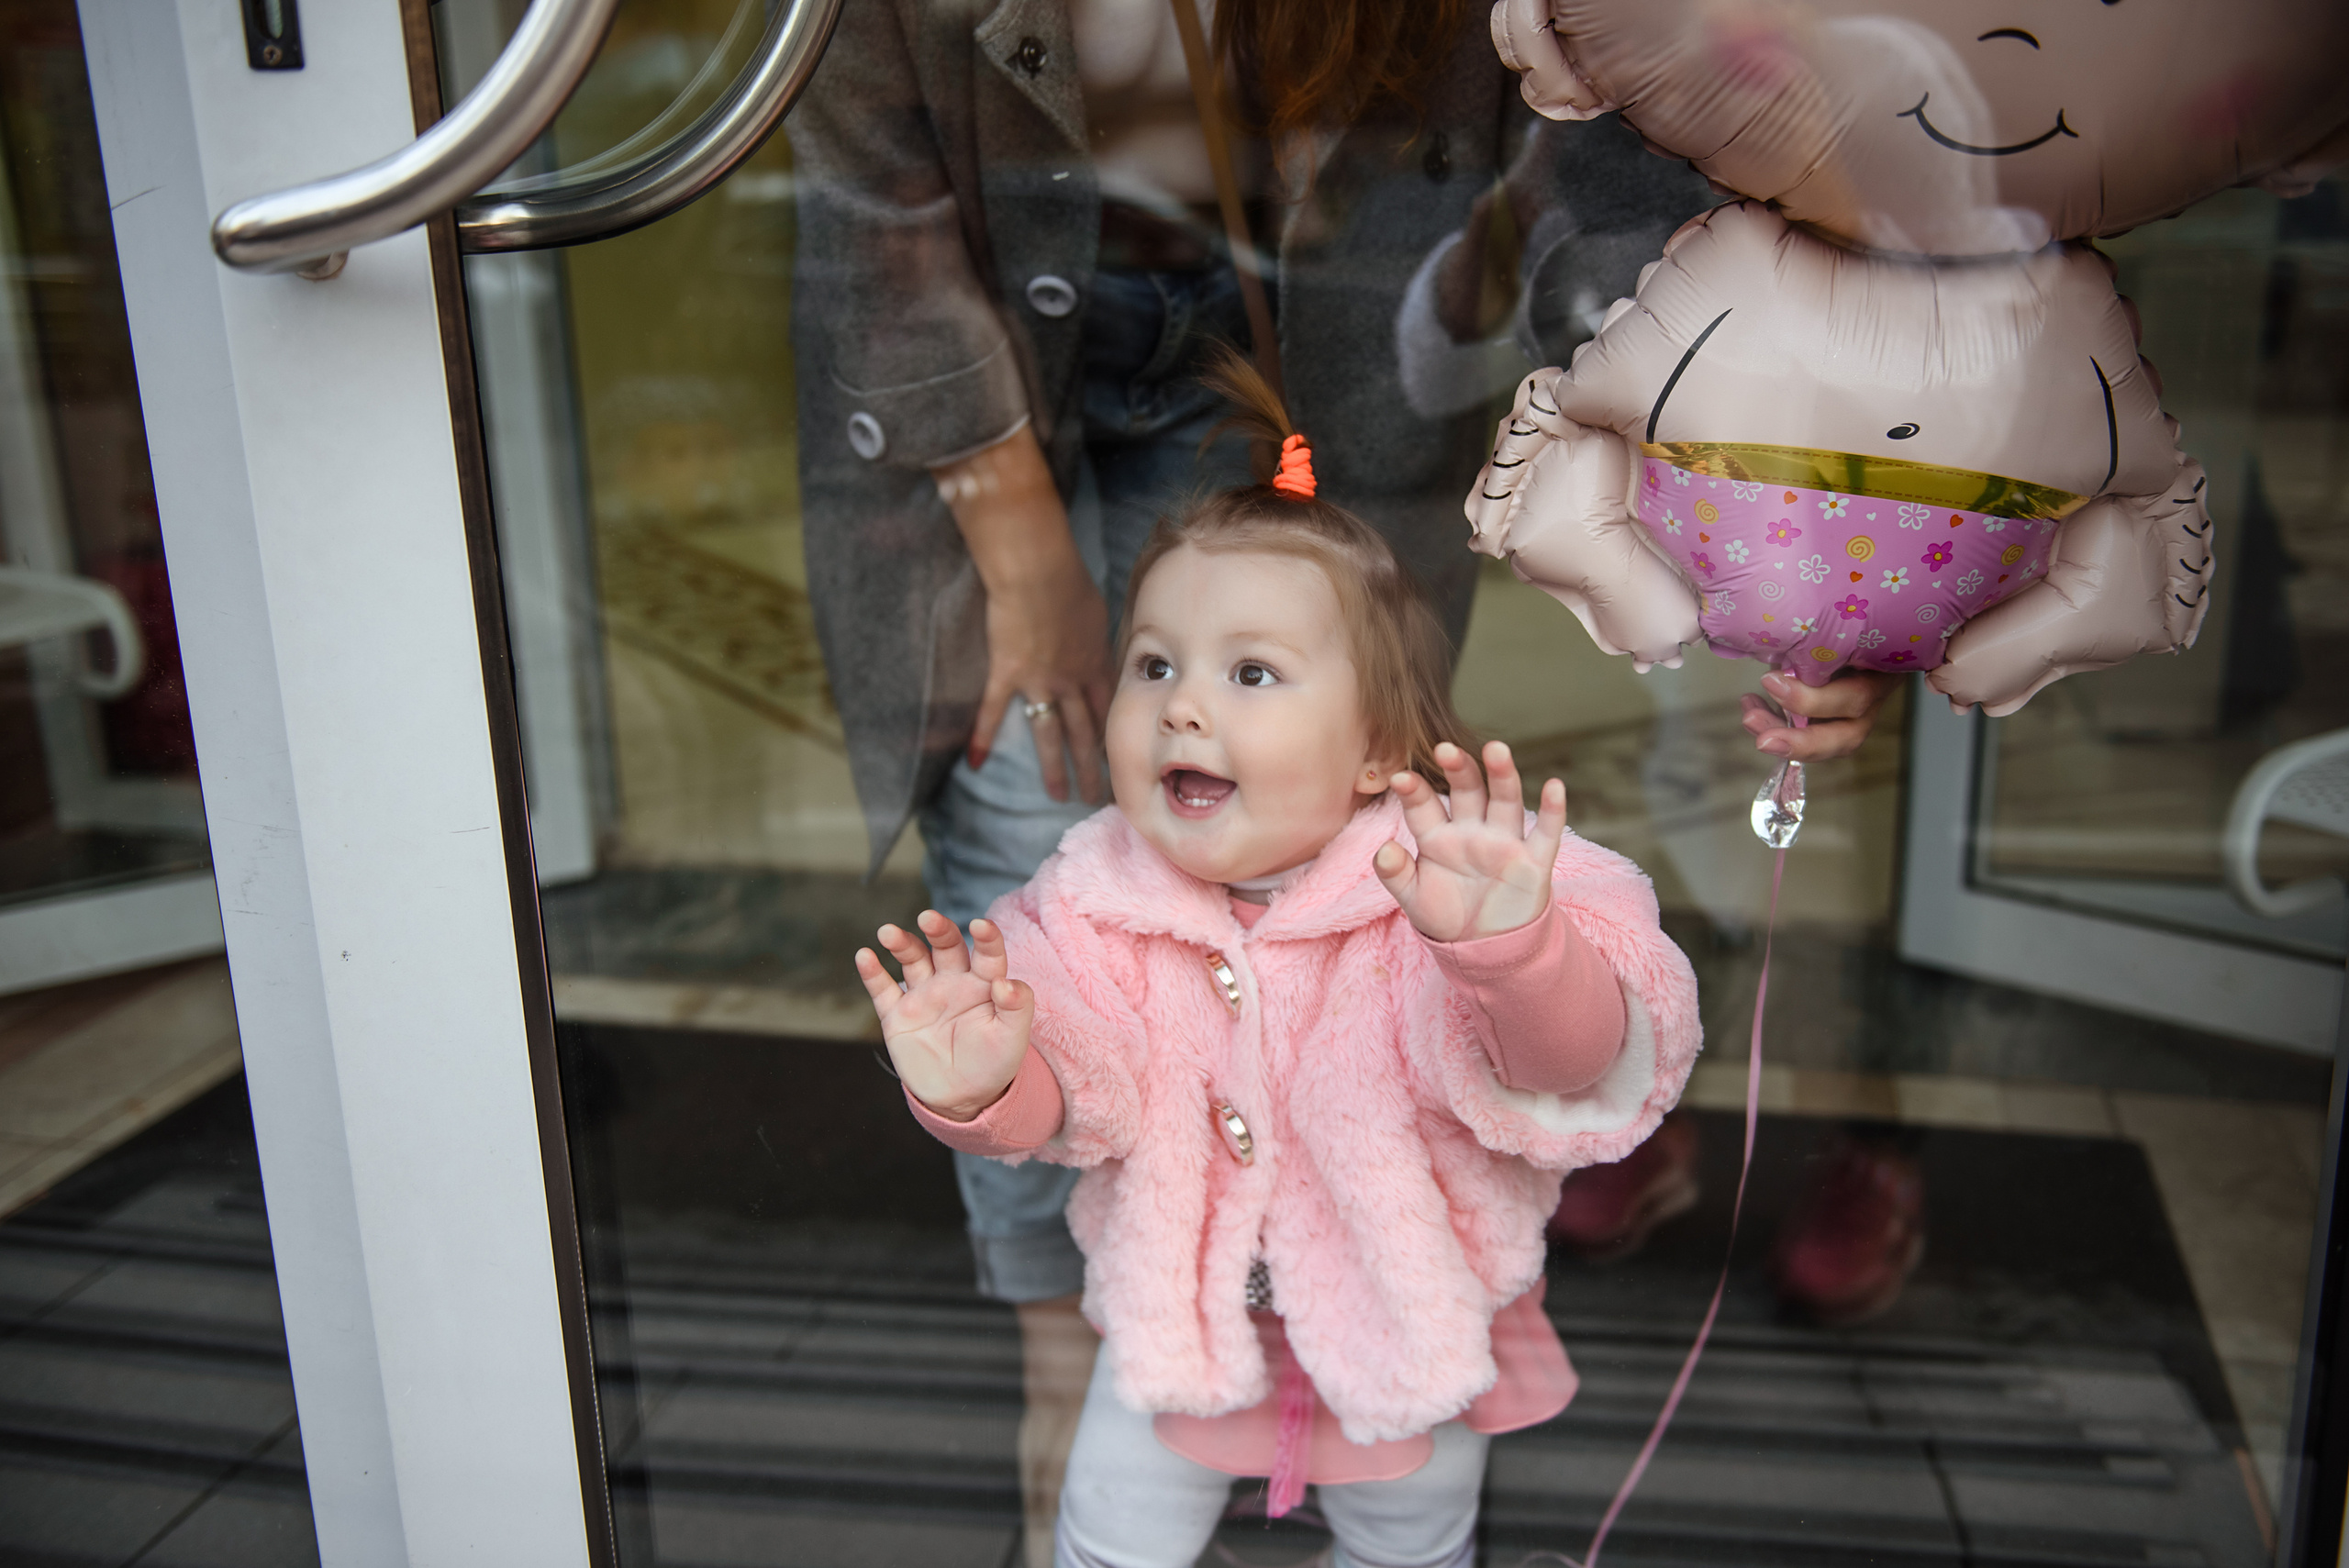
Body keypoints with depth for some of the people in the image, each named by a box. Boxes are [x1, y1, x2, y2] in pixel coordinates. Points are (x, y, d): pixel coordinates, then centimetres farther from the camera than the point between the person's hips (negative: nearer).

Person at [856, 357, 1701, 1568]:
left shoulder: (1429, 891, -28)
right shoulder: (1100, 906, -17)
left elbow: (1569, 1067, -39)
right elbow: (1066, 1102, -19)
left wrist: (1509, 949, -60)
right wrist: (985, 1089, -42)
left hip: (1409, 1331, -1)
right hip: (1182, 1322, 2)